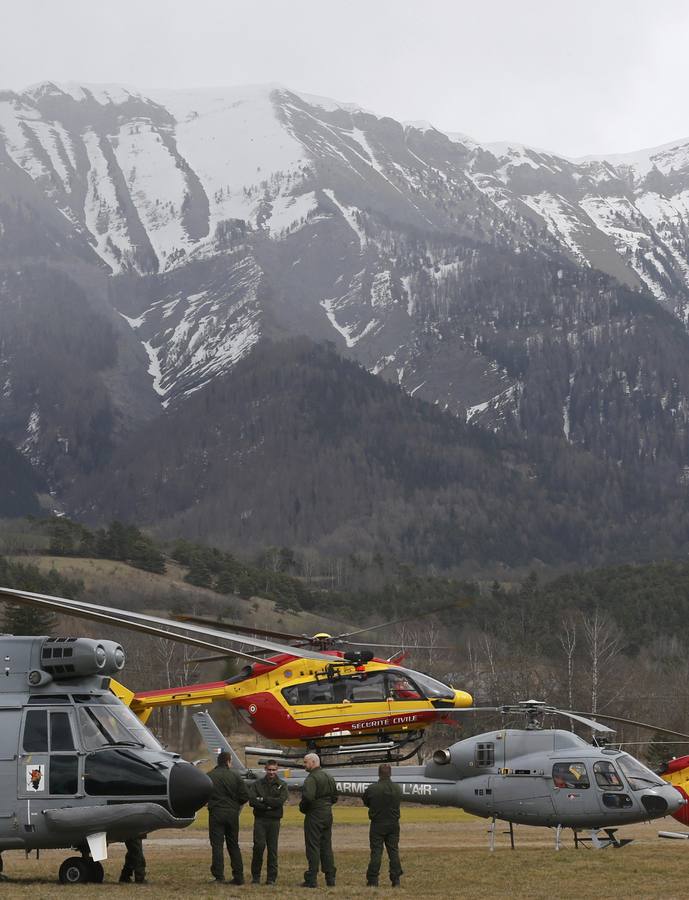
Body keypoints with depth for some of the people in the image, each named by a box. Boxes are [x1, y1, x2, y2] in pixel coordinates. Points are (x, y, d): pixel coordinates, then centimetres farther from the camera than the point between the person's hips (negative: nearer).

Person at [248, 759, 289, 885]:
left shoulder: (282, 785, 7)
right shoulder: (257, 784, 8)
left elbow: (281, 801, -9)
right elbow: (252, 800, -6)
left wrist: (263, 799, -10)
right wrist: (269, 805, -14)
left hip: (274, 820, 0)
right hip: (260, 819, 0)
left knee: (272, 848, 0)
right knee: (259, 845, -12)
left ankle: (271, 877, 6)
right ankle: (256, 876, -1)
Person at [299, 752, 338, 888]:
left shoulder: (312, 778, -15)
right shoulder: (329, 777, 14)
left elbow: (308, 796, -27)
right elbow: (334, 797, 19)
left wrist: (302, 807, -10)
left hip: (314, 815, -8)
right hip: (328, 815, 8)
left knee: (313, 847, -4)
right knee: (326, 847, 12)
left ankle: (312, 879, -5)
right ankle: (330, 878, 12)